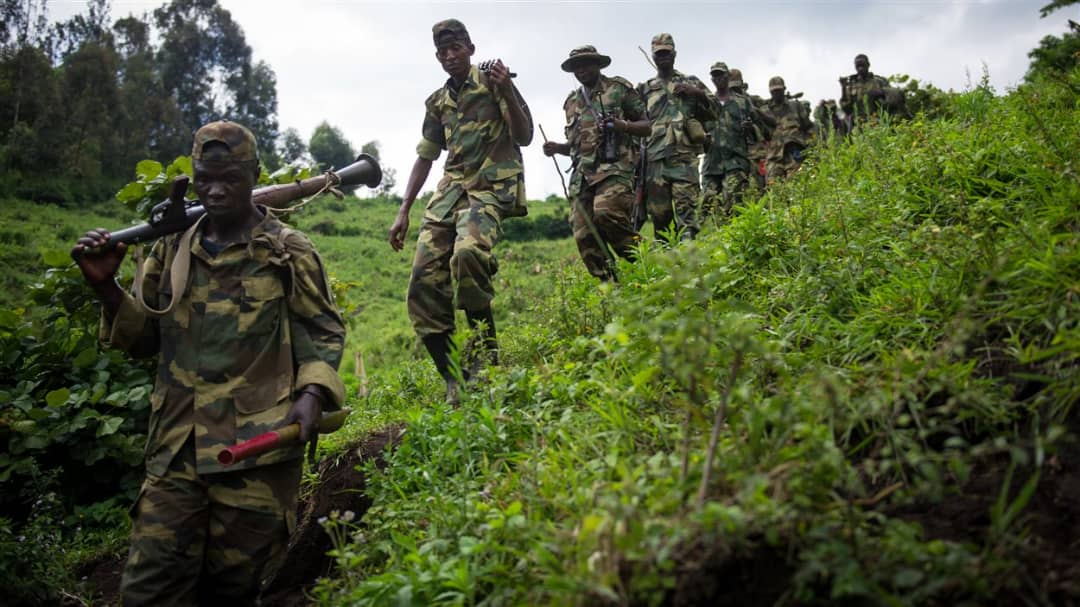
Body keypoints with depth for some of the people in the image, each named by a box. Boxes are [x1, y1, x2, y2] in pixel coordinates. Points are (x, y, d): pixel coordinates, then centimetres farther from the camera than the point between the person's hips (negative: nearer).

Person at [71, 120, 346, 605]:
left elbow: (323, 331, 3)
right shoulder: (172, 248, 11)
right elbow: (145, 337, 17)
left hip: (257, 448, -3)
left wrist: (312, 392, -14)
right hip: (176, 448, 3)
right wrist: (106, 287, 0)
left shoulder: (288, 251, 1)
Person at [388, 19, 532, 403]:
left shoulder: (492, 83, 4)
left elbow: (525, 136, -2)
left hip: (491, 188, -6)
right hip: (451, 189, 6)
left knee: (466, 254, -36)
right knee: (424, 284, -9)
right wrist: (403, 212, 16)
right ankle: (453, 379, -2)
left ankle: (488, 354, -18)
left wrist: (506, 92, -18)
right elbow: (425, 157, 22)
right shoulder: (437, 103, 19)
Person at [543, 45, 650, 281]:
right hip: (582, 174, 6)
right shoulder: (572, 101, 23)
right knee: (584, 236, -6)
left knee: (607, 214, -31)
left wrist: (623, 125, -13)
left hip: (613, 167, -5)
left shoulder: (619, 89, 8)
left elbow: (647, 126, 6)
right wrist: (558, 148, 11)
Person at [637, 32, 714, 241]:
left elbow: (714, 112, 12)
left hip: (684, 156, -2)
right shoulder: (646, 89, 18)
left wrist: (697, 93, -3)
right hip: (655, 159, 2)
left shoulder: (691, 83, 16)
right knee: (658, 212, 1)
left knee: (685, 208, -12)